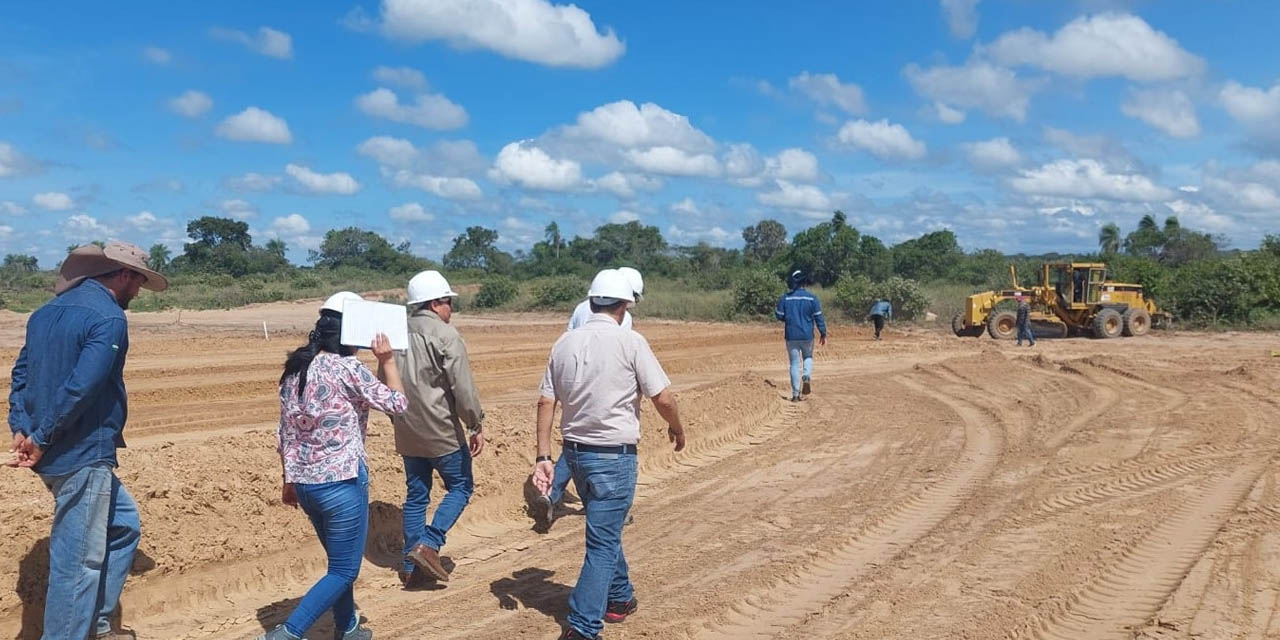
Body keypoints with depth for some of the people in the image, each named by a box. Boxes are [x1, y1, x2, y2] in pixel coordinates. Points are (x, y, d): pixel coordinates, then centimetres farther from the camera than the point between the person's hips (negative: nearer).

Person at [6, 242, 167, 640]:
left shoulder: (48, 311, 13)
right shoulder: (109, 318, -15)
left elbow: (21, 373, 12)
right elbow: (81, 387, -24)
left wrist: (21, 430, 4)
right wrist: (40, 438, -14)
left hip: (54, 453, 10)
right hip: (82, 456, -10)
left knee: (123, 525, 22)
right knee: (78, 560, 0)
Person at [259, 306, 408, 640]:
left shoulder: (295, 369, 7)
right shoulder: (347, 368, -15)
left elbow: (285, 434, 11)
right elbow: (397, 403, -6)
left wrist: (290, 479, 19)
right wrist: (387, 360, 3)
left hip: (304, 482, 8)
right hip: (342, 482, -8)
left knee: (340, 560, 24)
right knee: (344, 570, 5)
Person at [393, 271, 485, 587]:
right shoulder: (445, 335, -14)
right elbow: (463, 387, -17)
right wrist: (476, 426, -8)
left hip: (407, 433, 7)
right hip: (442, 431, -7)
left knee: (416, 495, 14)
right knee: (460, 486, 10)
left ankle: (411, 566, 19)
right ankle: (428, 544, -3)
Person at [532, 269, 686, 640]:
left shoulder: (565, 342, 3)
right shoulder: (630, 342, -12)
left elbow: (545, 402, 2)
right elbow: (663, 398, -11)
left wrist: (543, 457, 5)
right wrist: (677, 429, 8)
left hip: (575, 453, 6)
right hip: (614, 456, -6)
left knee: (606, 530, 25)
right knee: (602, 542, 0)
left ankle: (620, 598, 41)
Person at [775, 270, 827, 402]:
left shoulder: (785, 298, -3)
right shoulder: (812, 298, -5)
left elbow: (779, 315, 1)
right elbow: (819, 317, -4)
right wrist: (823, 334, 3)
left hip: (791, 336, 0)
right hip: (807, 335, 0)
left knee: (794, 363, 8)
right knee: (808, 357, 23)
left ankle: (796, 394, 4)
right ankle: (807, 376, -7)